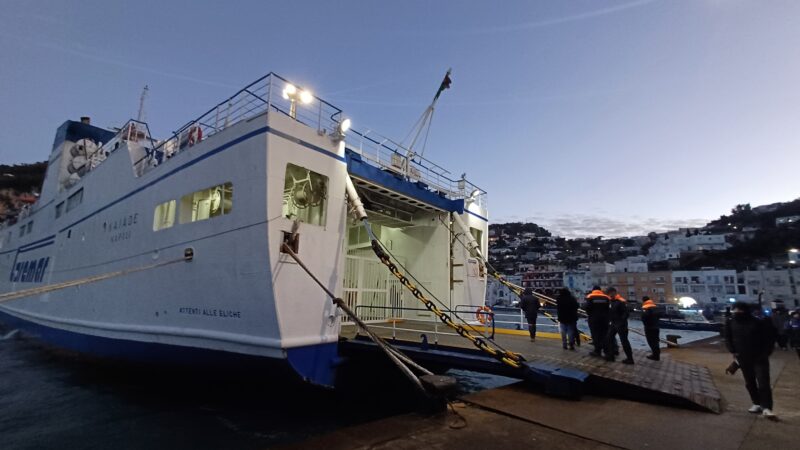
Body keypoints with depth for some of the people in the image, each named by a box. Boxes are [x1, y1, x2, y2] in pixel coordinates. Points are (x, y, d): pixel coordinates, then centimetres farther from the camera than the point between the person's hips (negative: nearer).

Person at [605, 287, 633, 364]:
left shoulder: (621, 301, -16)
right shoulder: (611, 301, 11)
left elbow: (625, 313, -20)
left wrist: (621, 323, -24)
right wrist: (610, 321, 11)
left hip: (620, 325, -9)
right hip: (613, 324, 9)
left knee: (624, 341, -2)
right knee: (609, 338, 7)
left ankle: (630, 358, 8)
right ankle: (610, 355, 16)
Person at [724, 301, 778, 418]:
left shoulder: (758, 322, -11)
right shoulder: (731, 323, 0)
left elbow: (770, 338, -4)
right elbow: (728, 338, 9)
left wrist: (766, 353, -9)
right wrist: (733, 351, 0)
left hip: (759, 358, -4)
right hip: (743, 358, 4)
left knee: (763, 383, -6)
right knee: (749, 383, 12)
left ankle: (766, 407, 1)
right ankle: (757, 403, 24)